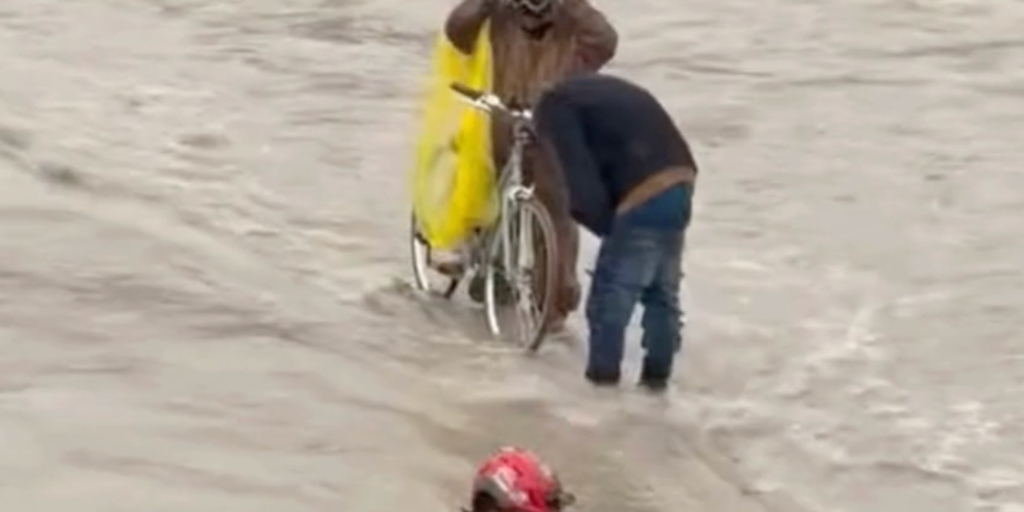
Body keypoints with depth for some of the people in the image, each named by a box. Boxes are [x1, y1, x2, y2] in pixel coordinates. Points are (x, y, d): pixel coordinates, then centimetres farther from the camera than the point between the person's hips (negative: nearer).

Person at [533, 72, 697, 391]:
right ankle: (657, 374, 26)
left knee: (612, 292, 3)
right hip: (680, 182, 8)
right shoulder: (603, 91, 32)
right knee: (663, 289, 19)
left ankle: (602, 377, 9)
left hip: (647, 196, -8)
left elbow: (581, 175, -6)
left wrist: (605, 225, 5)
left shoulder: (555, 107, 6)